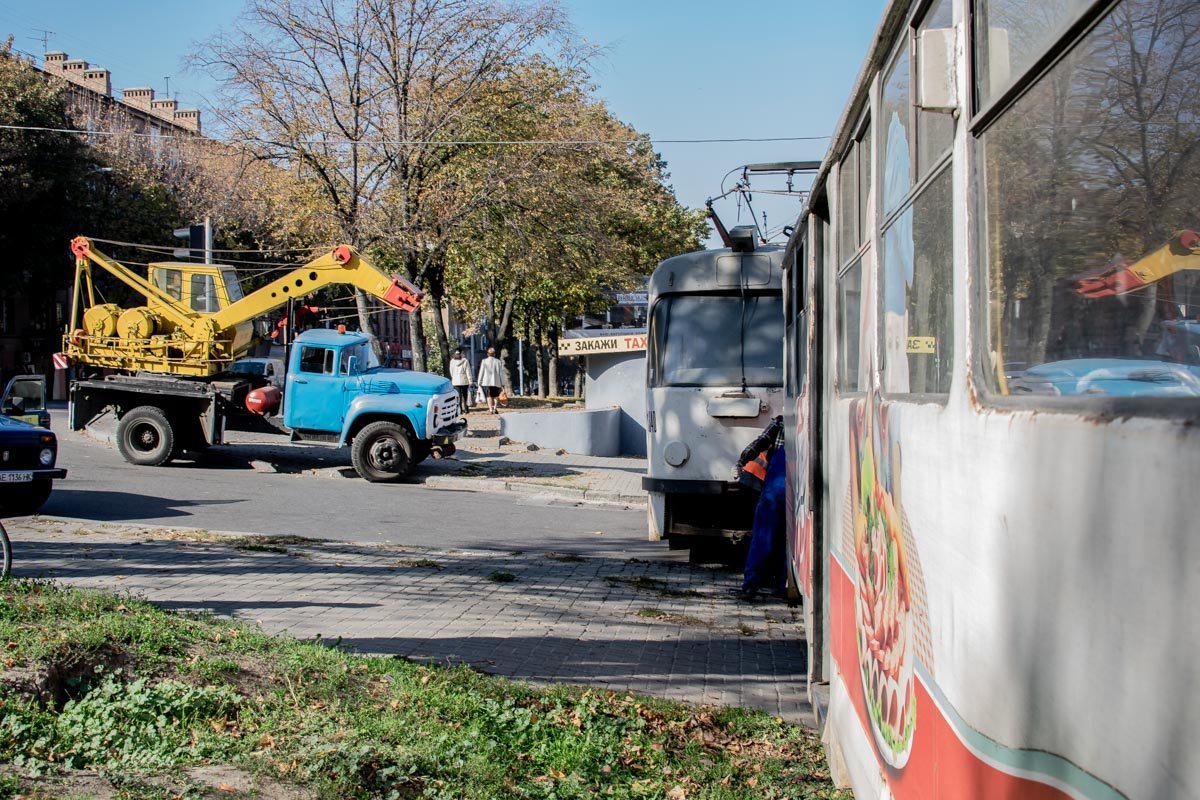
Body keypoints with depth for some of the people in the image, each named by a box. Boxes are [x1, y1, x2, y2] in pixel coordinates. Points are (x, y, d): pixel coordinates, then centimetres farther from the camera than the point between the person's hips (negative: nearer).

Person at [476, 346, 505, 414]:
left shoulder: (484, 361, -4)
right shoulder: (498, 362, -2)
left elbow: (481, 372, -1)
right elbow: (501, 373, 2)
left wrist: (479, 381, 7)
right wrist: (502, 382, 8)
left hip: (486, 382, -1)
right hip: (496, 382, 1)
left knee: (489, 396, 3)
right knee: (496, 396, 13)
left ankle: (491, 409, -3)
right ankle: (495, 408, 6)